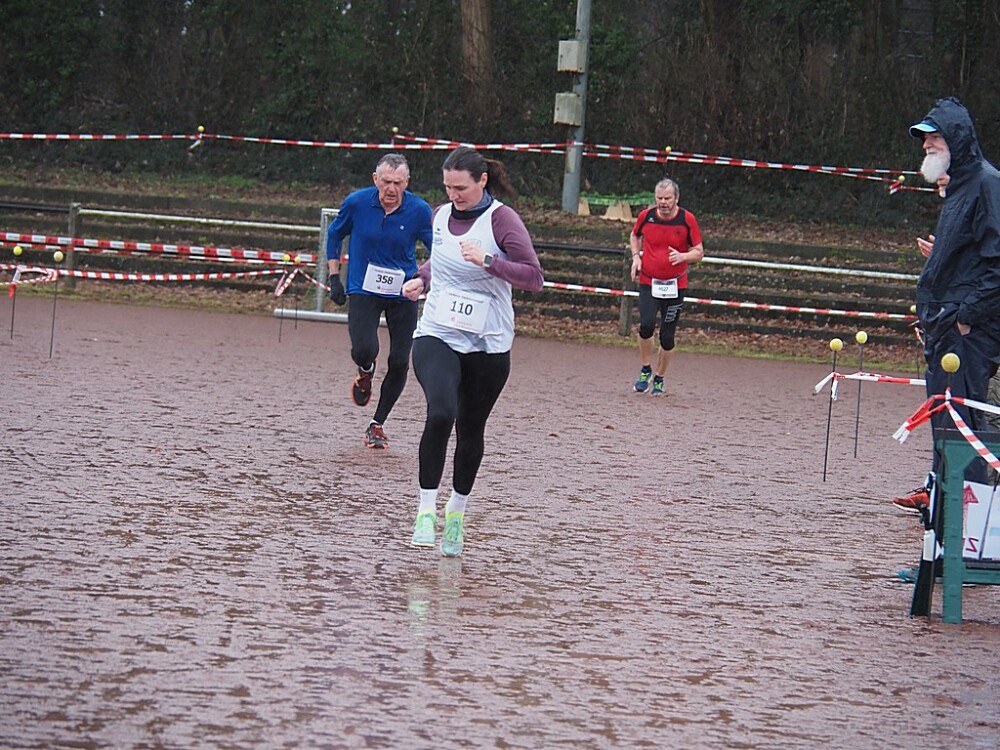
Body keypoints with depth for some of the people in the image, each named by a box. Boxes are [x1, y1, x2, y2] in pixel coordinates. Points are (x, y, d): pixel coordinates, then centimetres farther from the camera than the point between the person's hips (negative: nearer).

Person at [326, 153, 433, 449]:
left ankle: (377, 424, 19)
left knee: (399, 363, -1)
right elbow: (334, 235, 9)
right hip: (363, 290, -1)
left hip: (403, 293, 1)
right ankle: (365, 373, 16)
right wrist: (334, 278, 5)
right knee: (364, 350, -23)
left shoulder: (419, 210, -11)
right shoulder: (357, 202, -9)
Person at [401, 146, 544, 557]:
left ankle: (457, 511, 30)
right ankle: (426, 509, -16)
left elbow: (534, 277, -14)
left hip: (487, 343, -2)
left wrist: (488, 261, -26)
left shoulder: (501, 219, -8)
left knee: (471, 430, 9)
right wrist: (421, 279, 8)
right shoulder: (441, 216, 7)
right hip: (437, 335, 2)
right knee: (440, 414, -22)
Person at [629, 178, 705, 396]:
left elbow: (699, 252, 0)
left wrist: (682, 256, -20)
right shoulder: (646, 216, -1)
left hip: (675, 285, 0)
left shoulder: (687, 220, -6)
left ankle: (659, 379, 21)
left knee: (667, 336, 2)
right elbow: (634, 236, 20)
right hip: (648, 282, 1)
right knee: (646, 325, -19)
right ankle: (645, 370, 2)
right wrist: (636, 256, 3)